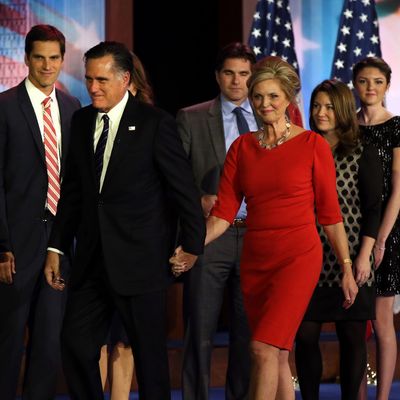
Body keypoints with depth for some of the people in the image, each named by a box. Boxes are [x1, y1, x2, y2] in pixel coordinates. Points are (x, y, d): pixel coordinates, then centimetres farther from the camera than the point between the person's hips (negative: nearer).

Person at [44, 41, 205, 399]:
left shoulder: (155, 123, -8)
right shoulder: (81, 121, 9)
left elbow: (184, 188, -5)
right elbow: (72, 190, 14)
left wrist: (193, 245, -3)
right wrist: (57, 247, 11)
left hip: (140, 260, -5)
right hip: (91, 261, 5)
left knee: (149, 353, 4)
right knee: (76, 346, 2)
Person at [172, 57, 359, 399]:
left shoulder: (312, 145, -3)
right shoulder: (242, 148, 8)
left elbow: (329, 212, 1)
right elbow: (224, 212, 3)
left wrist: (347, 268, 2)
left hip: (298, 258, -5)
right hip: (254, 261, 5)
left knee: (264, 349, -17)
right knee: (278, 357, 9)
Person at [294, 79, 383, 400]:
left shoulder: (363, 154, 0)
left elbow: (373, 208, -3)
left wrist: (364, 256, -11)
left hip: (349, 261, -3)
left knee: (352, 336, 2)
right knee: (305, 335, 0)